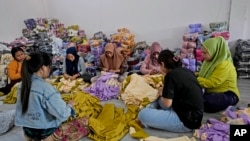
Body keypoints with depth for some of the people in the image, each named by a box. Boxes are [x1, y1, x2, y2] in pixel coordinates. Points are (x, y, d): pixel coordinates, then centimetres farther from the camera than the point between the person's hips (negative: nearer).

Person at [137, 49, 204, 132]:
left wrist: (161, 94, 6)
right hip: (195, 116, 9)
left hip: (187, 121, -9)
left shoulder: (170, 75, -16)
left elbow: (166, 104, -14)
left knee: (143, 114, -17)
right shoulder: (186, 71, 8)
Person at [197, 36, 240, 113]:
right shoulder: (210, 61, 5)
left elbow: (211, 83, -26)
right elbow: (203, 75, 11)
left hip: (227, 95, -6)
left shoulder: (224, 65, -22)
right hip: (212, 92, 6)